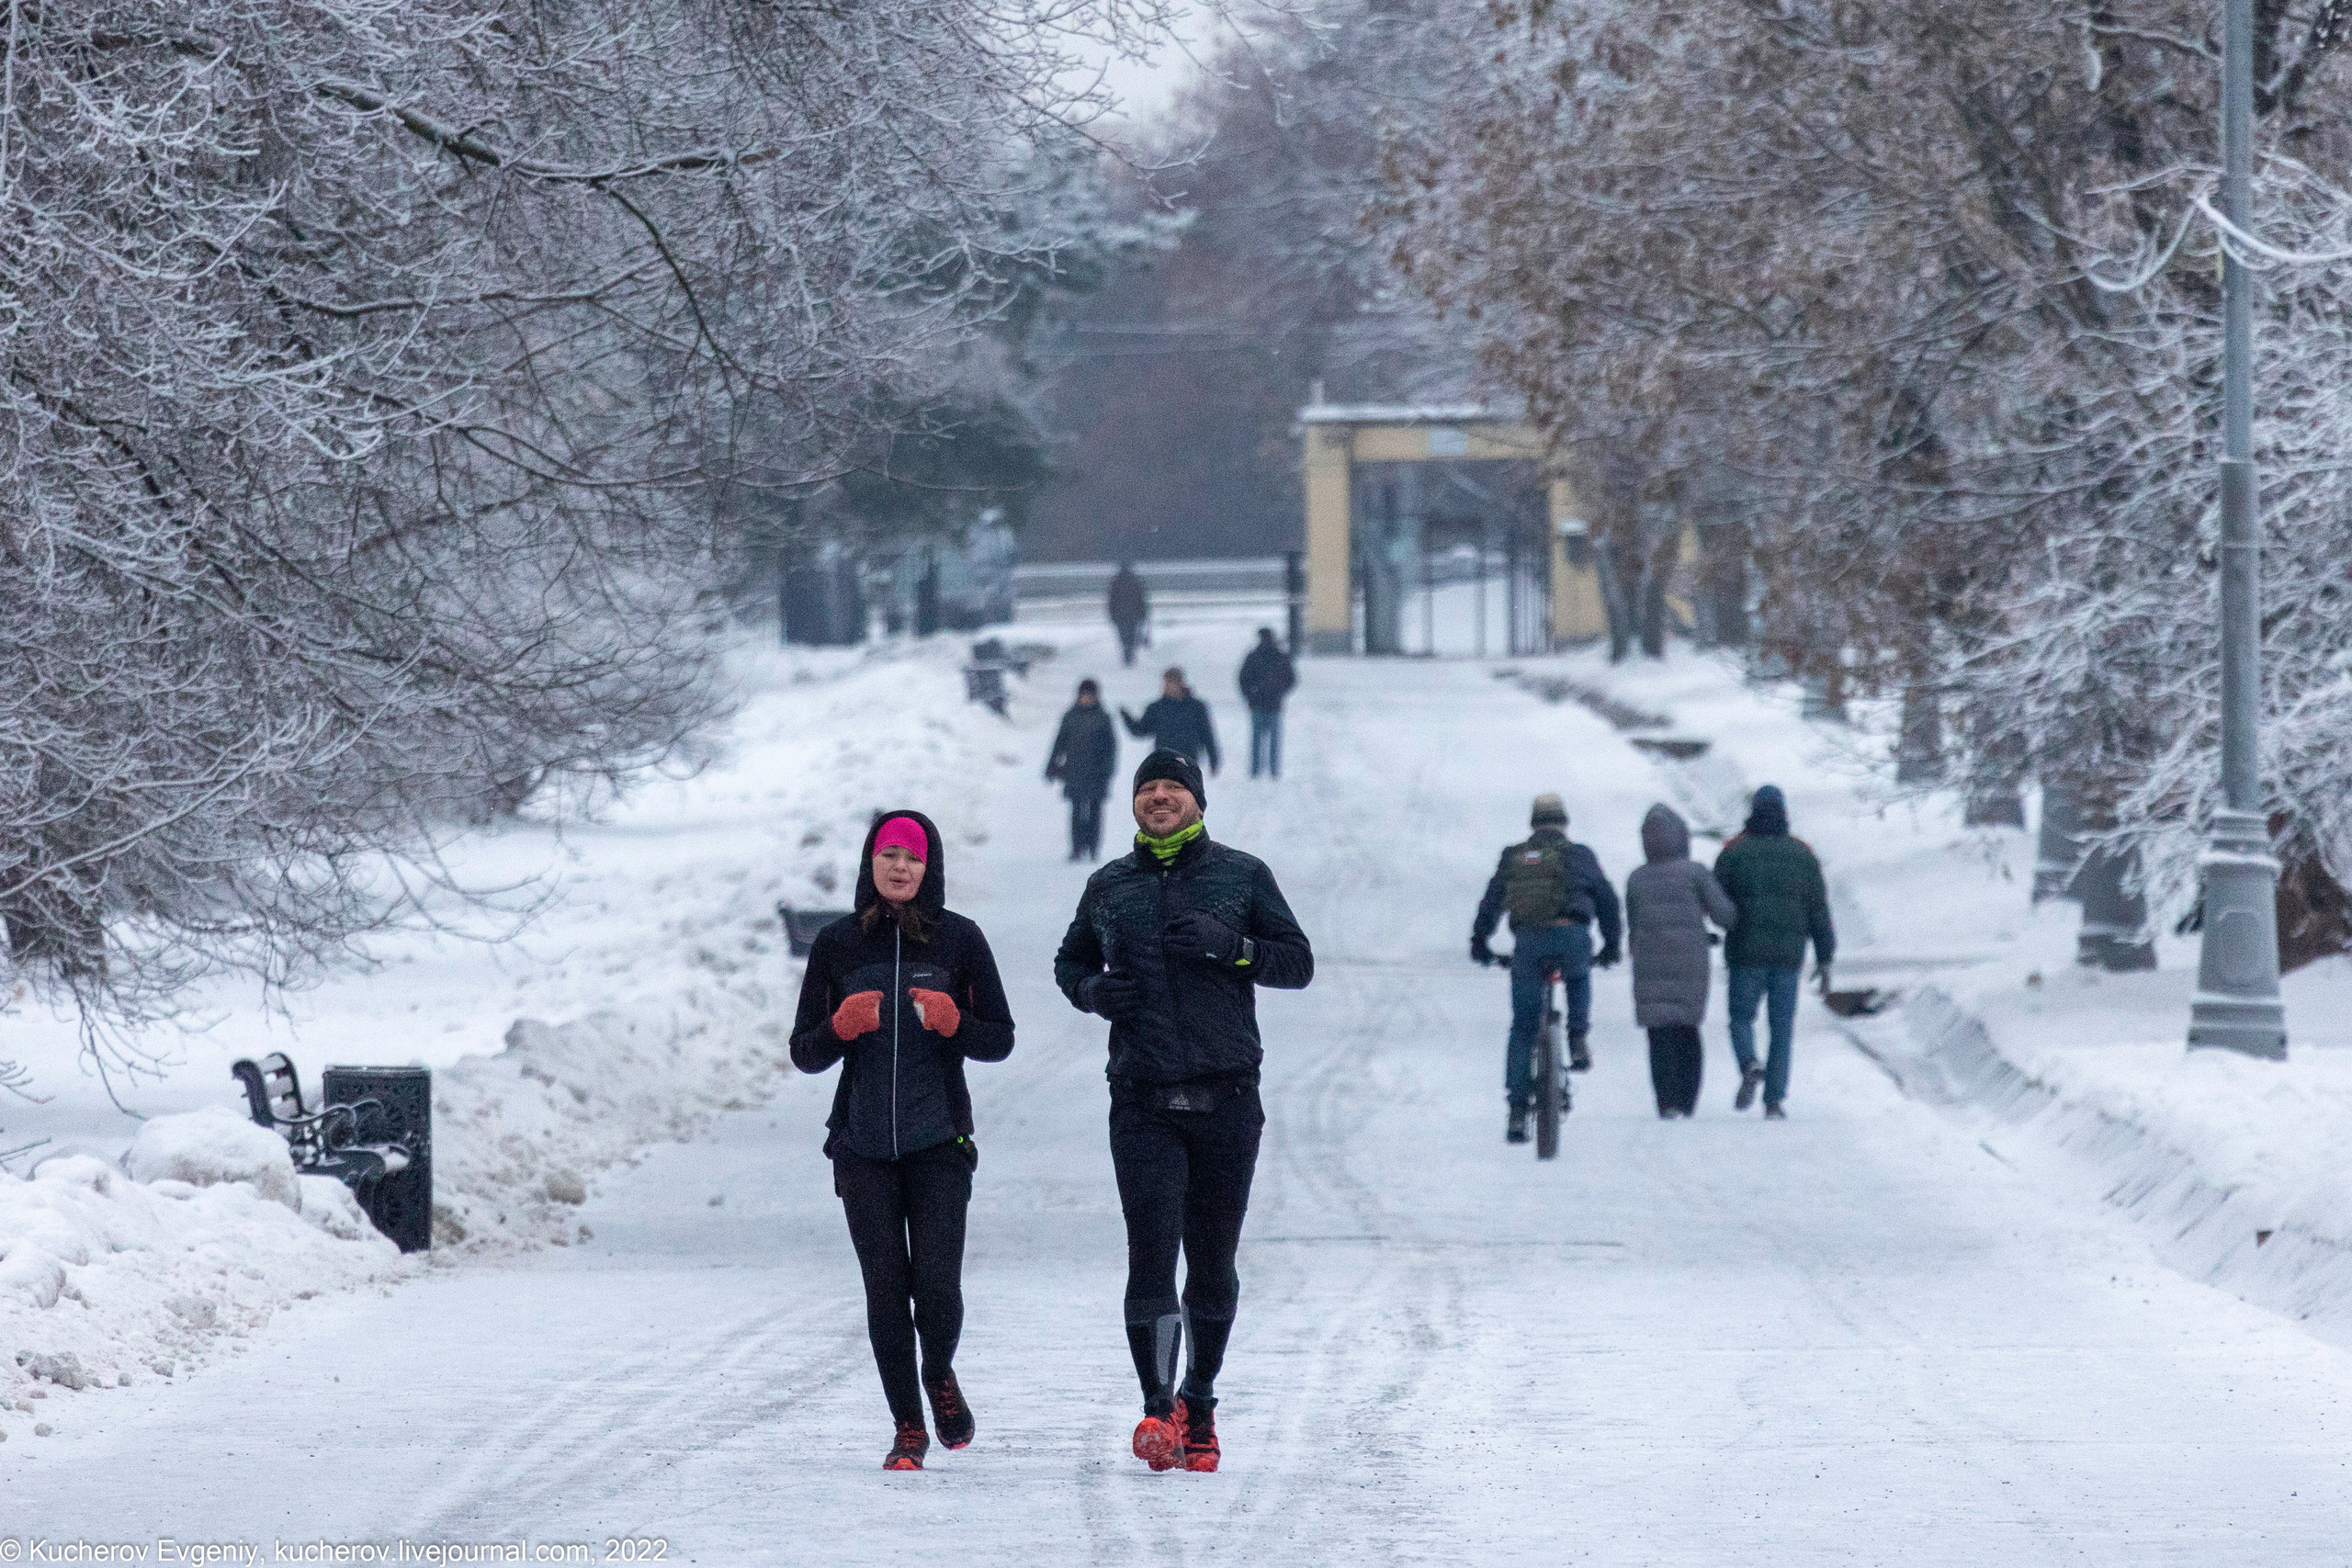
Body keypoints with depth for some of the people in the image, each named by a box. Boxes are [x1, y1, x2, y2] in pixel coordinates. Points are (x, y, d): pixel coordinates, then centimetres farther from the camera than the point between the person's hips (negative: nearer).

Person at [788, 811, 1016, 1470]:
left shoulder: (958, 939, 2)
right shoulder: (837, 944, 6)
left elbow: (1000, 1039, 5)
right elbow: (805, 1052, 8)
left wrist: (953, 1024, -15)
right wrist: (842, 1027, -13)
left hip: (940, 1142, -1)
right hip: (862, 1144, 1)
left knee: (937, 1286, -10)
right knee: (886, 1288, -2)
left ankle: (940, 1376, 22)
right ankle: (908, 1427, 11)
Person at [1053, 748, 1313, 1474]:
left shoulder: (1242, 876, 6)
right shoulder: (1108, 888, 12)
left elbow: (1298, 962, 5)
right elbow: (1070, 961, 25)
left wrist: (1234, 946, -13)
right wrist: (1091, 991, 2)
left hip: (1226, 1098, 0)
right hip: (1144, 1105, 0)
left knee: (1213, 1263, 7)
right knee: (1151, 1255, -13)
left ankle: (1199, 1405, 22)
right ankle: (1158, 1410, -15)